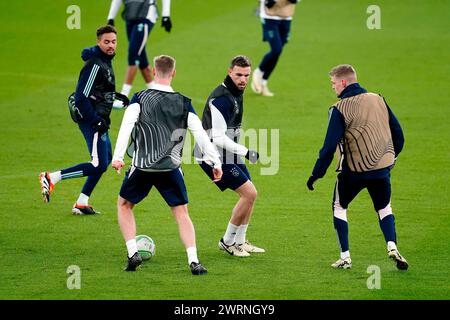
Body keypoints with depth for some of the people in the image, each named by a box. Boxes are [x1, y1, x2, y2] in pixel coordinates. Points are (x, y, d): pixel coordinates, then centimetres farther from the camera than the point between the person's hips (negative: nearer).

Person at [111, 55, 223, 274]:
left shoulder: (140, 98, -1)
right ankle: (193, 261, -7)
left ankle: (133, 253, 6)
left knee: (124, 205, 20)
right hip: (171, 168, 1)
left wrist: (118, 156, -19)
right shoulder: (183, 103, 4)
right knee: (181, 213, 8)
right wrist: (215, 162, 7)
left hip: (142, 166, -1)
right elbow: (200, 134, 1)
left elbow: (126, 126, -13)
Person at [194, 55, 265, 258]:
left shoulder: (236, 93, 9)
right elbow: (218, 138, -26)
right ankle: (227, 242, -1)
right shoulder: (221, 98, -23)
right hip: (214, 156, -10)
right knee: (249, 194, -13)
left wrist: (243, 153, 28)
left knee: (250, 194, 12)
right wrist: (245, 152, -25)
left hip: (229, 155, 10)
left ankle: (239, 242, 24)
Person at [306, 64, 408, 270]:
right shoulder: (378, 100, 5)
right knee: (384, 208, 21)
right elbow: (398, 134, 10)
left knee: (339, 207, 16)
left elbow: (330, 146, -14)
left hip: (354, 170, -4)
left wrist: (316, 174, -6)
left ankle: (345, 257, 11)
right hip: (382, 167, 4)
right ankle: (392, 247, -3)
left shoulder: (340, 109, -10)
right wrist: (391, 157, 25)